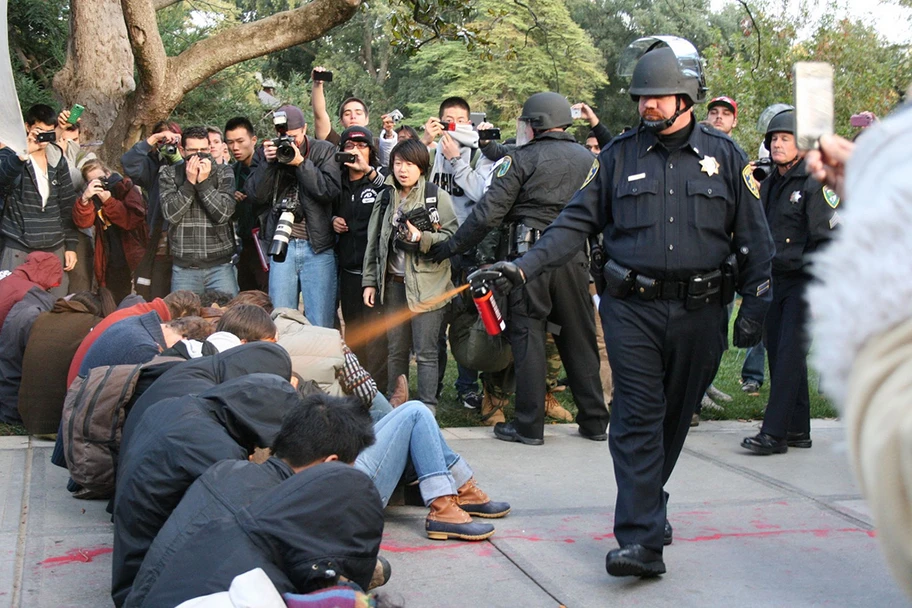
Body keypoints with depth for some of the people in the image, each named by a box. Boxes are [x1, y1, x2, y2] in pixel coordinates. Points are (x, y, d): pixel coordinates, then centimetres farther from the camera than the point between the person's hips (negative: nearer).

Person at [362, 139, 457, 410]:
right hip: (393, 283, 5)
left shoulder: (437, 196, -2)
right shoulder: (386, 199, 13)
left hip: (426, 284, -5)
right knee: (396, 350, 11)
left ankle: (428, 408, 3)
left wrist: (421, 238, -20)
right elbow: (373, 243, 15)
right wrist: (369, 281, 10)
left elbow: (452, 236, -6)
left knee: (425, 352, -4)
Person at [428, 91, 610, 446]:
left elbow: (488, 213, -8)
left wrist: (451, 247, -1)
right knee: (579, 338, 12)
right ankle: (594, 421, 18)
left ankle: (529, 426, 4)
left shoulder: (523, 158, -3)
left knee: (528, 336, 2)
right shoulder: (587, 159, 13)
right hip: (575, 257, 5)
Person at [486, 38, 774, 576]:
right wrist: (525, 267, -5)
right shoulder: (619, 155, 6)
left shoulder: (724, 156, 5)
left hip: (699, 310, 1)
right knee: (638, 418, -7)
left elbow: (754, 237, 8)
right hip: (633, 309, 0)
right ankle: (642, 540, -8)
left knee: (674, 417, 11)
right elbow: (578, 222, 6)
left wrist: (755, 307, 3)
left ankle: (647, 504, 33)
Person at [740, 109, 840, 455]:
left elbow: (827, 238, -11)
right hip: (776, 280, 8)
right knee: (779, 354, 9)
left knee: (790, 355, -9)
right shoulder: (769, 184, 14)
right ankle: (798, 430, 19)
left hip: (804, 283, -8)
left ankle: (774, 433, -8)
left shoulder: (814, 184, -8)